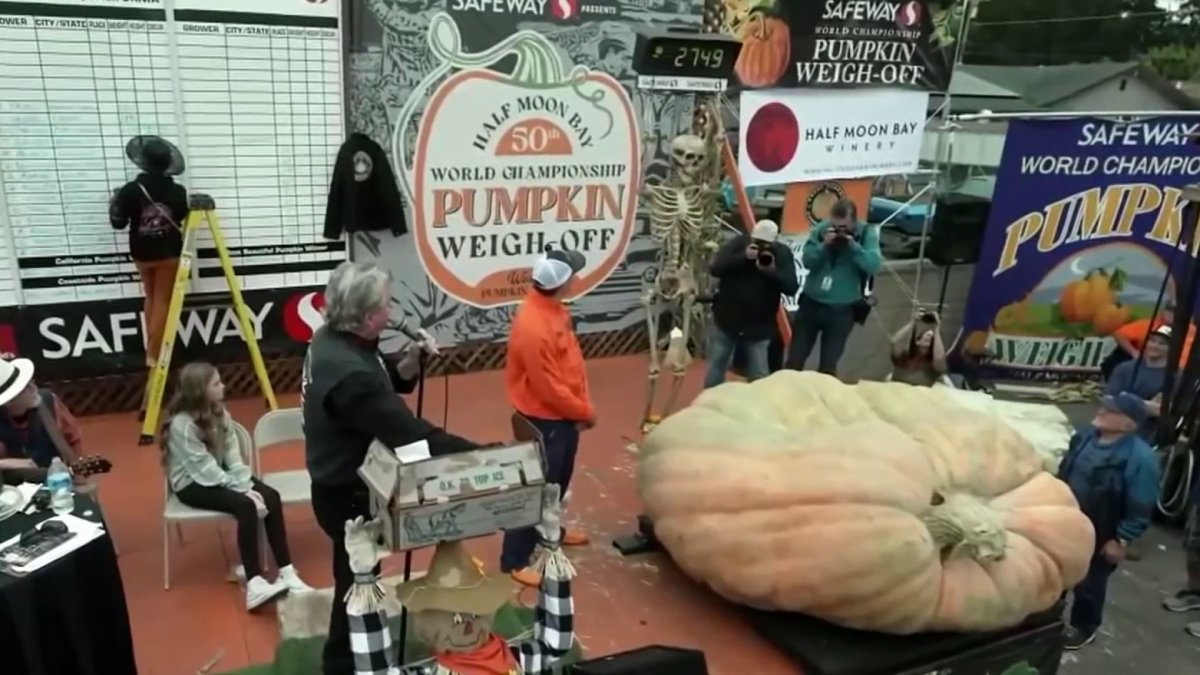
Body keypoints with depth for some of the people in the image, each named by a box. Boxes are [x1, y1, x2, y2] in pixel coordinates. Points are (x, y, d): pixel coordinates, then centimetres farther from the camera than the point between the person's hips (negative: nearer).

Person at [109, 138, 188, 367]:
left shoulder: (131, 190, -13)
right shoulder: (177, 192, -12)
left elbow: (118, 222, -8)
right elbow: (185, 219, 1)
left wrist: (115, 202, 10)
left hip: (142, 254, 2)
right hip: (168, 253, -1)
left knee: (150, 297, 20)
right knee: (162, 301, 6)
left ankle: (152, 348, 24)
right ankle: (154, 354, 5)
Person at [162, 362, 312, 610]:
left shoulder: (218, 412, 2)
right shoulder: (182, 424, -22)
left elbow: (233, 453, -3)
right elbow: (204, 469, -24)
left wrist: (247, 485, -17)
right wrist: (242, 490, -24)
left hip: (219, 475, 7)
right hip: (191, 483, -7)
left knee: (270, 496, -17)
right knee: (246, 505, -31)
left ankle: (287, 573, -18)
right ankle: (254, 584, -32)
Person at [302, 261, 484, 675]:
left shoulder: (333, 339, -3)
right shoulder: (349, 373, -35)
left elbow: (382, 381, 9)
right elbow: (408, 433, -37)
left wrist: (408, 362, -12)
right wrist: (477, 455, -35)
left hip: (345, 484, 10)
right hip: (349, 495, -10)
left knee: (357, 576, 28)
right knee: (357, 582, 11)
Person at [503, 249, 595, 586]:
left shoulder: (554, 308, 1)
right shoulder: (532, 326, -30)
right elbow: (549, 387, -25)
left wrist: (582, 407, 5)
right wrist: (585, 412, -12)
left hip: (564, 416, 9)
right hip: (544, 421, -9)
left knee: (558, 481, 26)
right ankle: (514, 560, 15)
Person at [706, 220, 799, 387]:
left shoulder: (783, 254, -4)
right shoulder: (738, 243, -5)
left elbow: (792, 288, -13)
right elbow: (715, 268, -17)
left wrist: (772, 271, -29)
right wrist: (743, 257, -27)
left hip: (759, 328, 0)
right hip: (725, 321, 1)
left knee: (759, 376, 0)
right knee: (716, 368, 12)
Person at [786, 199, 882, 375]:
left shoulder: (867, 234, -7)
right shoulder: (821, 229, -2)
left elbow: (873, 264, -20)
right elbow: (807, 260, -8)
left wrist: (853, 246, -29)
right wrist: (824, 245, -22)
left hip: (842, 310, -2)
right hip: (811, 303, 2)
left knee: (828, 364, 5)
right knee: (795, 358, 7)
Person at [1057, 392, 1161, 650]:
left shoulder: (1139, 458, -26)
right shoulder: (1086, 437, -5)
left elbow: (1140, 508, -22)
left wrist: (1121, 541, -18)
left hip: (1099, 537, -7)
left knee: (1089, 583, 13)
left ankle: (1084, 626, 36)